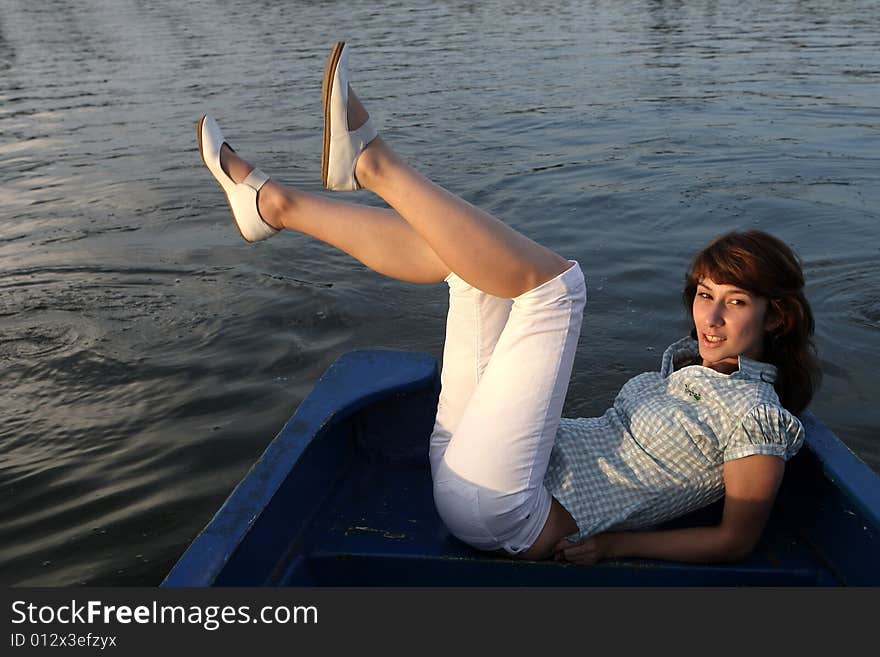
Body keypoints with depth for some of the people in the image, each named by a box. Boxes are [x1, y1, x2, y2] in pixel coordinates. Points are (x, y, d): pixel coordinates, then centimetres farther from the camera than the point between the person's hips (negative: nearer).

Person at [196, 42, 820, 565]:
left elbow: (738, 540, -9)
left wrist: (613, 545, -12)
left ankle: (370, 159, -17)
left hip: (501, 511, -8)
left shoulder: (757, 413, -9)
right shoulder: (695, 359, 15)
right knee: (468, 246, 3)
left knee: (556, 280, -22)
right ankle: (275, 203, 6)